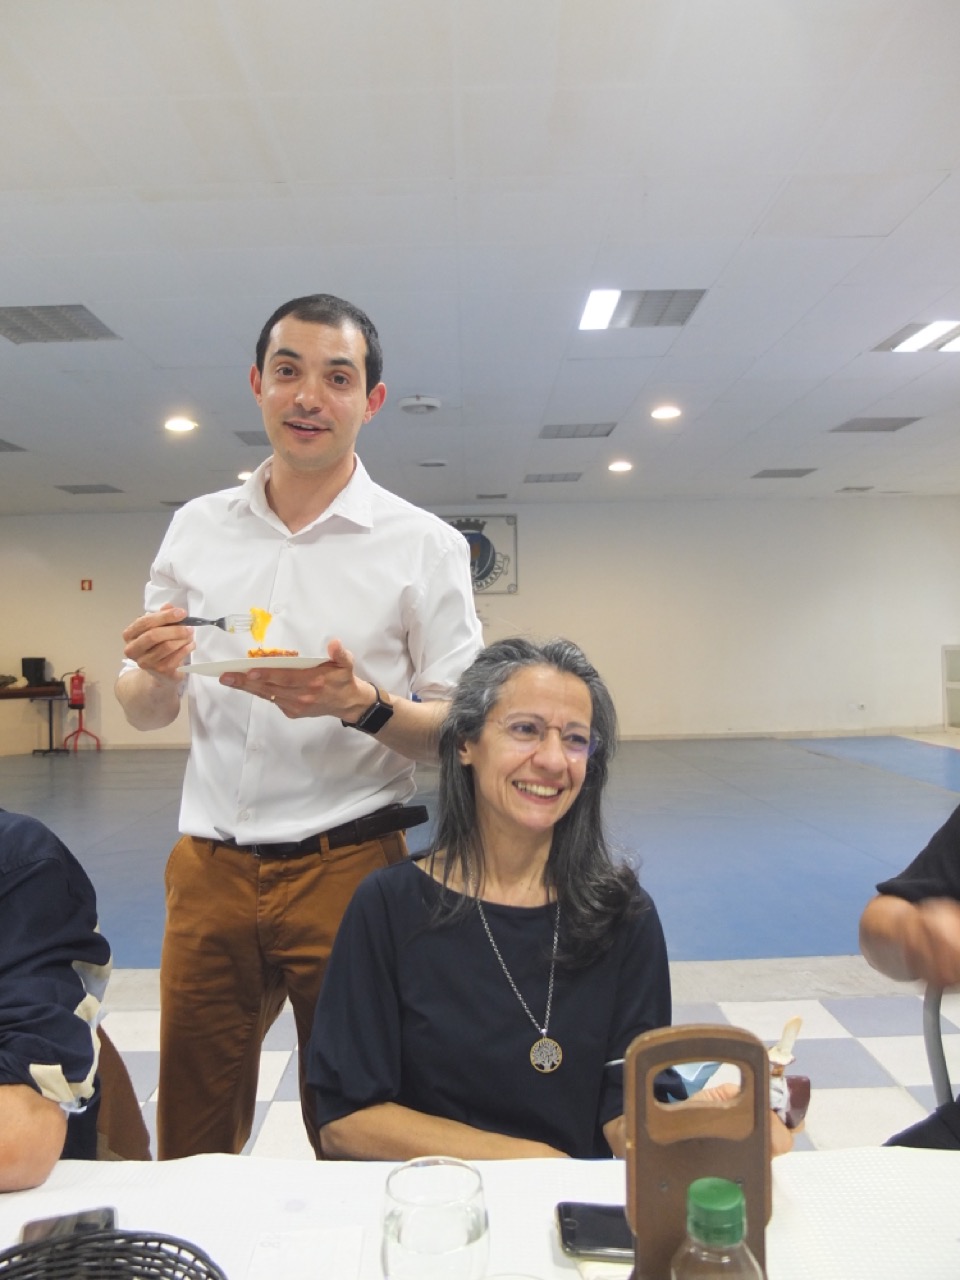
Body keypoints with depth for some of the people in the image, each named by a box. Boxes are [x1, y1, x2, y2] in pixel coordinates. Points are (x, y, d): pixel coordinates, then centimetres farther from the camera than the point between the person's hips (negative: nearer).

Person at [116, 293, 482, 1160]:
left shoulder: (425, 545, -3)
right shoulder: (196, 529, 7)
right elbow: (143, 714, 11)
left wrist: (362, 704, -23)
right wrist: (155, 673, -12)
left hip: (348, 868, -2)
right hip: (207, 869, 3)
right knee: (191, 1141, 16)